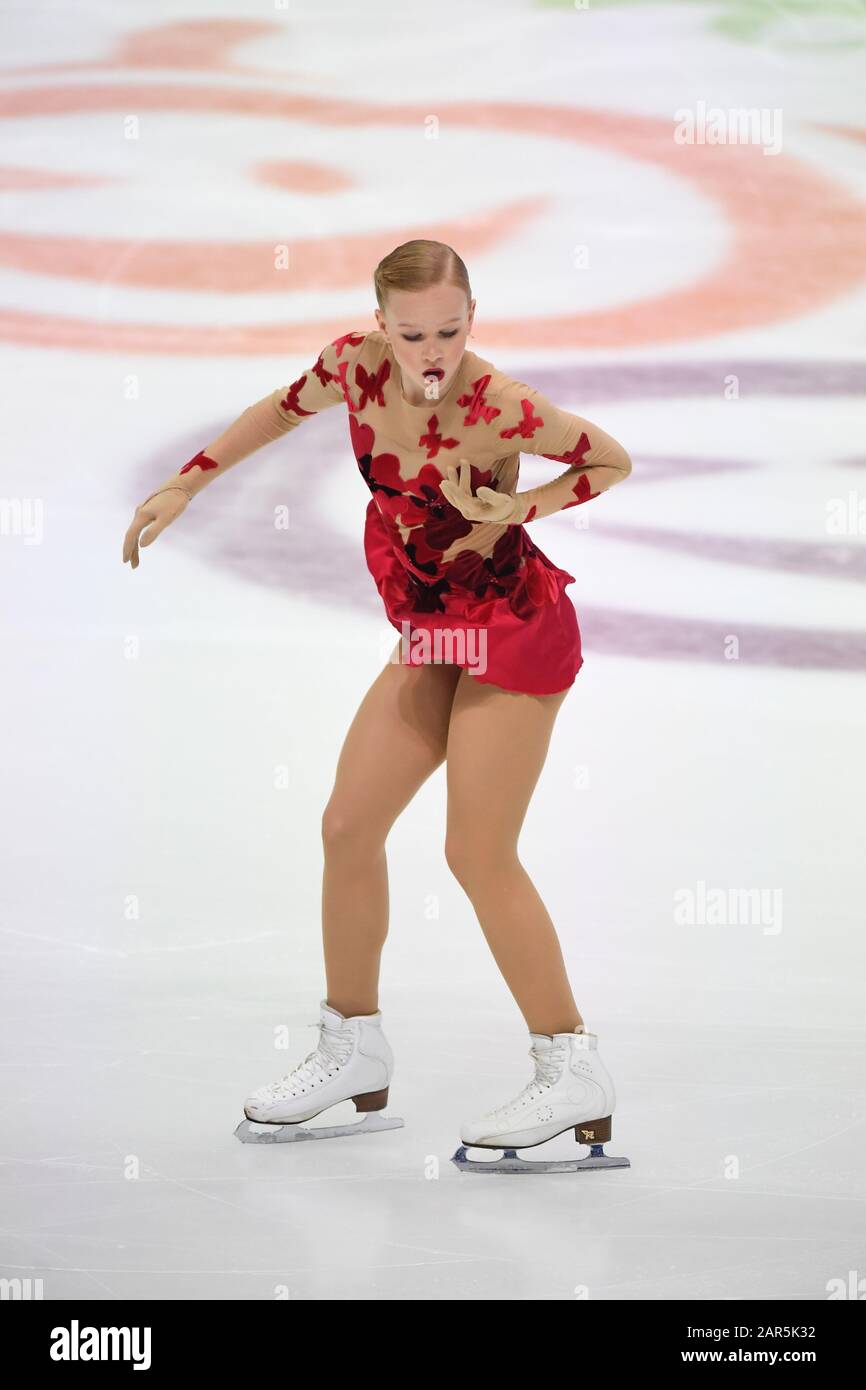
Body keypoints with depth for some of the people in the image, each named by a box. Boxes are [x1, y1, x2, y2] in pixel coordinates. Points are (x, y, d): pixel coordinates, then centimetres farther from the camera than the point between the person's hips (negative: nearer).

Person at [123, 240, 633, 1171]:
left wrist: (519, 511, -22)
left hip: (513, 634, -7)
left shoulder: (500, 410, -24)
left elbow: (613, 461, -9)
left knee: (478, 854, -9)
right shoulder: (356, 367, -8)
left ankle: (574, 1070, 1)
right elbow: (285, 409, 13)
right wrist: (186, 482, 14)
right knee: (348, 826, 8)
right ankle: (354, 1050, 23)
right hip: (430, 640, 7)